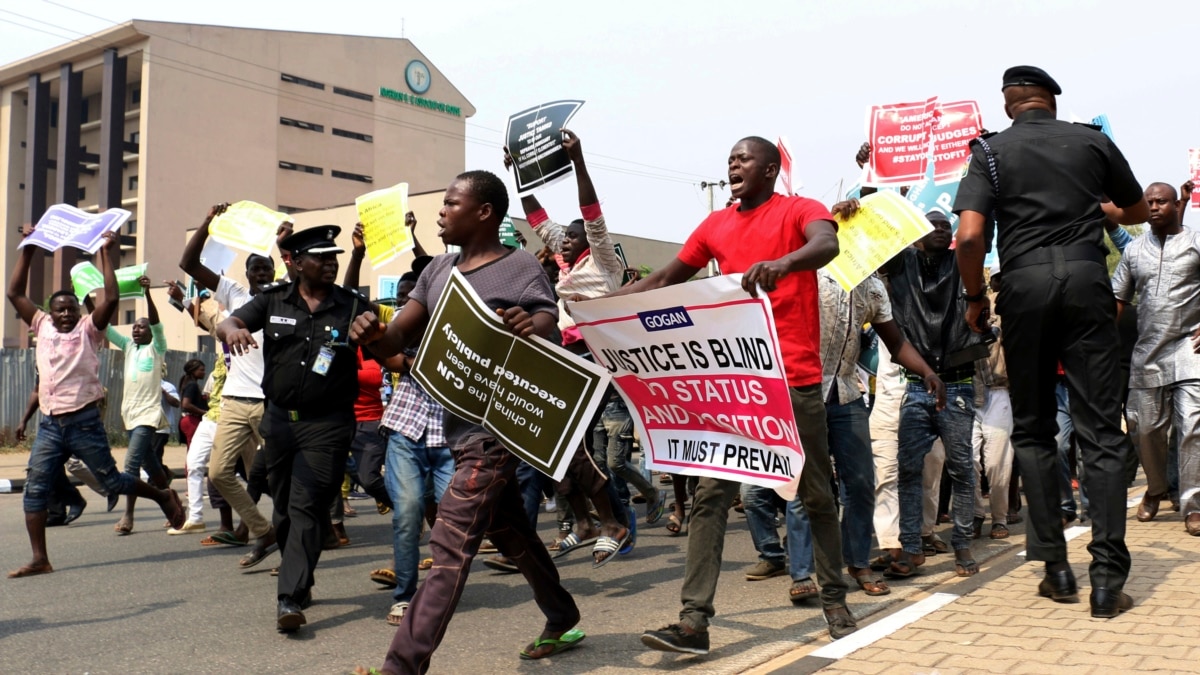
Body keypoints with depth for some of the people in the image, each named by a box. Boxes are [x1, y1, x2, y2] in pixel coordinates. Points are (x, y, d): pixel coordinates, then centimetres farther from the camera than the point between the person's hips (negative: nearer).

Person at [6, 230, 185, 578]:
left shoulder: (89, 330, -1)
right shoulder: (42, 327, 11)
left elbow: (112, 298, -16)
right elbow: (15, 293, 13)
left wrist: (107, 255, -13)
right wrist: (27, 251, 10)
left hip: (84, 422, -4)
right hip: (49, 424, 4)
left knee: (111, 481, 2)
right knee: (34, 489, -3)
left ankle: (163, 497, 26)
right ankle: (40, 559, 1)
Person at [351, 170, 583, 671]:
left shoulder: (520, 268, -9)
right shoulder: (438, 270, 11)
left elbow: (550, 330, -16)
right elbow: (397, 340, 8)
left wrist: (533, 329, -40)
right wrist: (374, 335, -16)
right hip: (459, 425, 9)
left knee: (449, 546, -11)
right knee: (510, 532, 20)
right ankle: (562, 622, 37)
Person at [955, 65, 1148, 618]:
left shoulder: (991, 151, 6)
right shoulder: (1093, 141, 11)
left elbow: (969, 236, -8)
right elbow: (1139, 211, 26)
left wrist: (975, 297, 6)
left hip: (1024, 283, 0)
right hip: (1086, 278, 1)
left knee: (1032, 430, 10)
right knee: (1099, 431, 1)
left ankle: (1056, 567, 10)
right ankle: (1107, 578, -2)